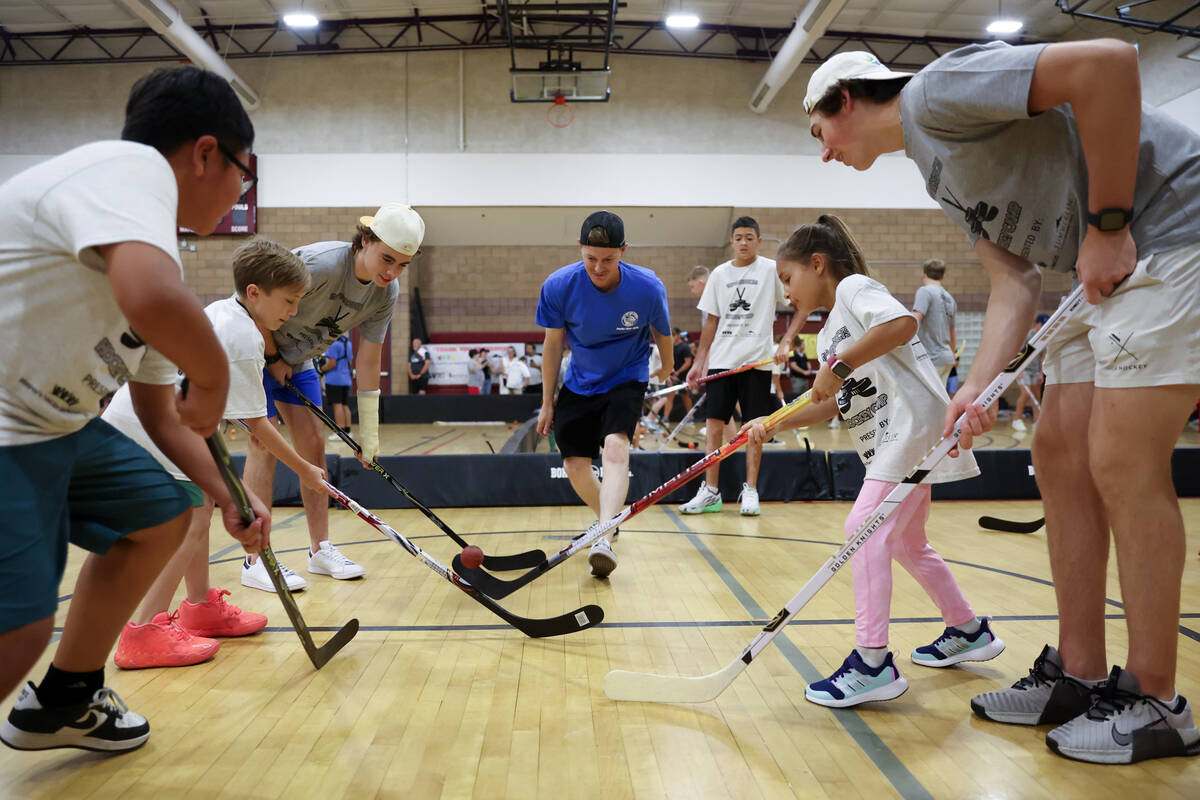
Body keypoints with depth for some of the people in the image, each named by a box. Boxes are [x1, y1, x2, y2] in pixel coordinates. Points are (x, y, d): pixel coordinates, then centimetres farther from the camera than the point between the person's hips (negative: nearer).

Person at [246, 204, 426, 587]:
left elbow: (368, 362, -8)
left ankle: (320, 549, 13)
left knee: (313, 443, 3)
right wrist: (273, 358, -13)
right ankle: (255, 561, -5)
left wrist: (368, 434, -8)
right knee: (266, 443, -11)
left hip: (297, 359, 6)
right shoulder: (320, 265, -35)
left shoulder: (386, 294, -13)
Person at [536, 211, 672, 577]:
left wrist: (666, 367, 17)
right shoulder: (558, 286, -20)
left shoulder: (648, 287, -22)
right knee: (575, 466, 3)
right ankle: (608, 520, 32)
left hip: (627, 378, -3)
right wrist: (547, 401, 1)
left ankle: (603, 540, -38)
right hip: (579, 383, 3)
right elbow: (553, 345, -5)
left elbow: (661, 331, 0)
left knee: (615, 445, -28)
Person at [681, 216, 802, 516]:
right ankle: (710, 492, 8)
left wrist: (785, 343, -11)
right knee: (713, 423, 0)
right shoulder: (720, 274, 10)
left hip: (757, 360, -3)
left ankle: (750, 491, 10)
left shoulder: (771, 270, 0)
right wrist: (699, 362, 9)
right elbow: (712, 322, 14)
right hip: (721, 360, 3)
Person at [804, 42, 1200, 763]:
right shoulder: (934, 168, 16)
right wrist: (979, 385, -5)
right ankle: (1079, 674, 14)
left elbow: (1110, 61, -25)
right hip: (1109, 268, 10)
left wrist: (1108, 223, -20)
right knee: (1060, 453, 5)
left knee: (1123, 462, -11)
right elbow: (1015, 280, 8)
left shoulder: (937, 89, -13)